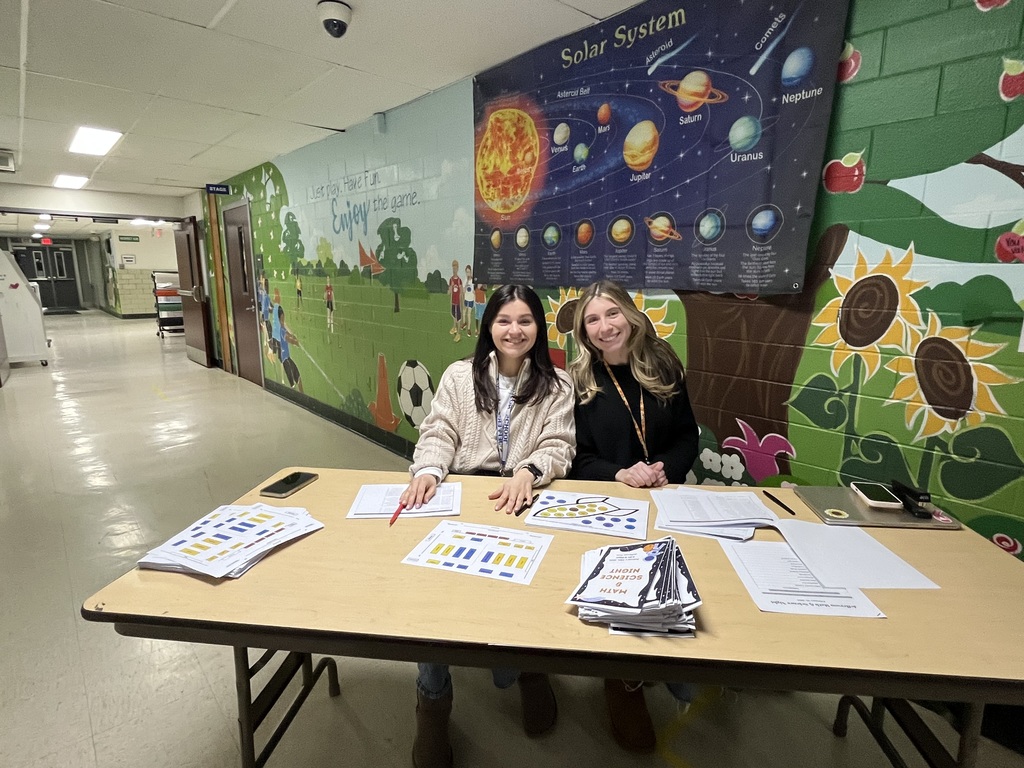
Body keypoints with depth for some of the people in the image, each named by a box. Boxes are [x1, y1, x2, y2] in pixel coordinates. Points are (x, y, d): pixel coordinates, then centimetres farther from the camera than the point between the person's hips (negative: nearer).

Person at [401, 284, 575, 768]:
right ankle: (432, 697, -4)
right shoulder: (459, 376, 11)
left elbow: (558, 448, -2)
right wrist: (427, 470, -20)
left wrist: (526, 473, -24)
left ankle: (521, 665, 7)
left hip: (523, 500, -1)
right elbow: (438, 433, 2)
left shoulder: (558, 385, 9)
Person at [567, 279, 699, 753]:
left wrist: (665, 469, -11)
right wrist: (619, 474, -21)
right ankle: (623, 674, 4)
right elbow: (577, 459, -3)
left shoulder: (663, 366, 4)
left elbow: (687, 436, 8)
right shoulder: (576, 381, -2)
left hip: (665, 497, 3)